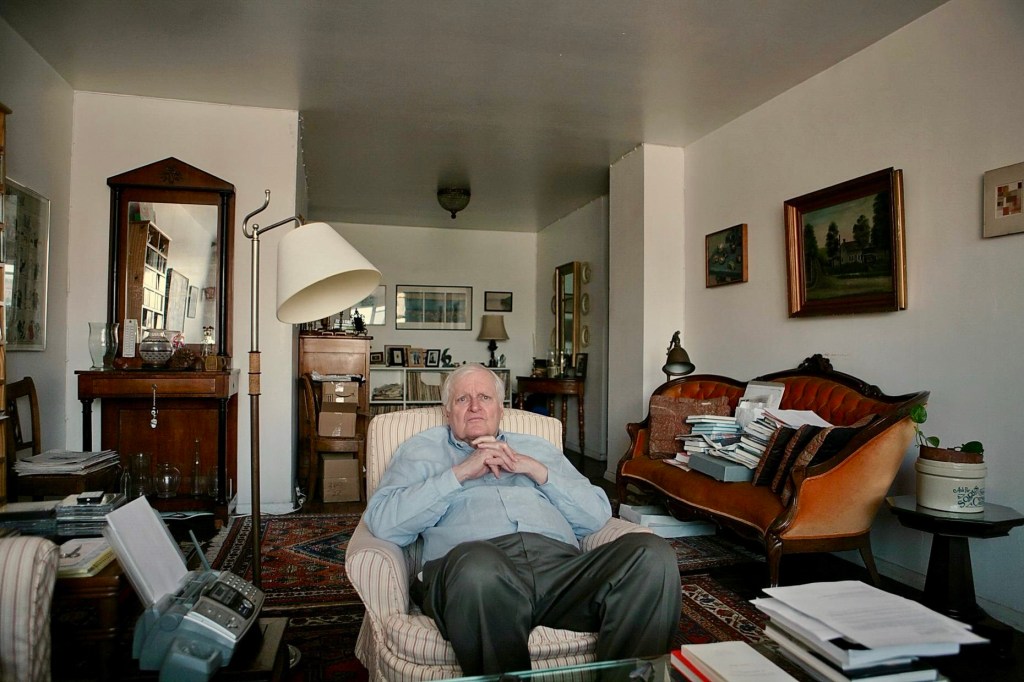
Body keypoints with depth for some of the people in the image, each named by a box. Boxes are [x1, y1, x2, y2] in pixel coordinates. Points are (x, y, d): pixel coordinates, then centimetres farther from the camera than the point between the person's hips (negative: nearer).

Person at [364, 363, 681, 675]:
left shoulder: (538, 448, 32)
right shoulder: (422, 449, 25)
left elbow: (598, 516, 20)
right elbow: (383, 522, 6)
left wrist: (536, 470, 8)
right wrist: (459, 473, 1)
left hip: (560, 564, 4)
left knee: (652, 553, -25)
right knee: (476, 564, -41)